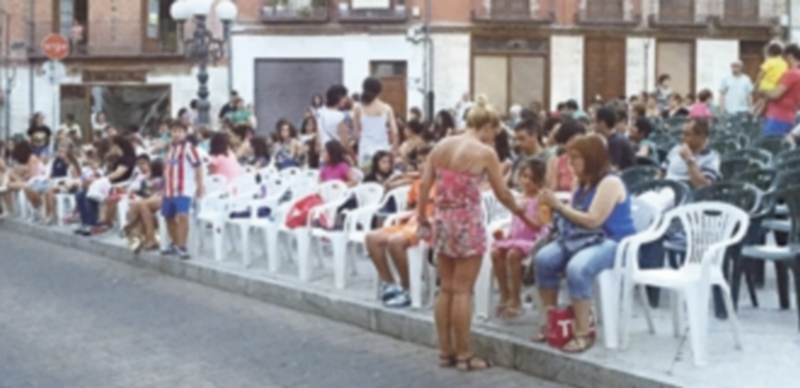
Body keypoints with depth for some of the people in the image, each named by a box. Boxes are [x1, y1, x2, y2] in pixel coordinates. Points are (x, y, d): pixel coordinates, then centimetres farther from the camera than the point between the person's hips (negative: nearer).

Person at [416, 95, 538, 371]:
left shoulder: (441, 146, 6)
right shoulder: (485, 152, -9)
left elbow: (424, 186, 5)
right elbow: (502, 194, -3)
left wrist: (422, 217, 15)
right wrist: (522, 214, 12)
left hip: (442, 220, 6)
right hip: (467, 222, -6)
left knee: (446, 289, 11)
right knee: (462, 290, -1)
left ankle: (446, 351, 17)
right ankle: (463, 355, 5)